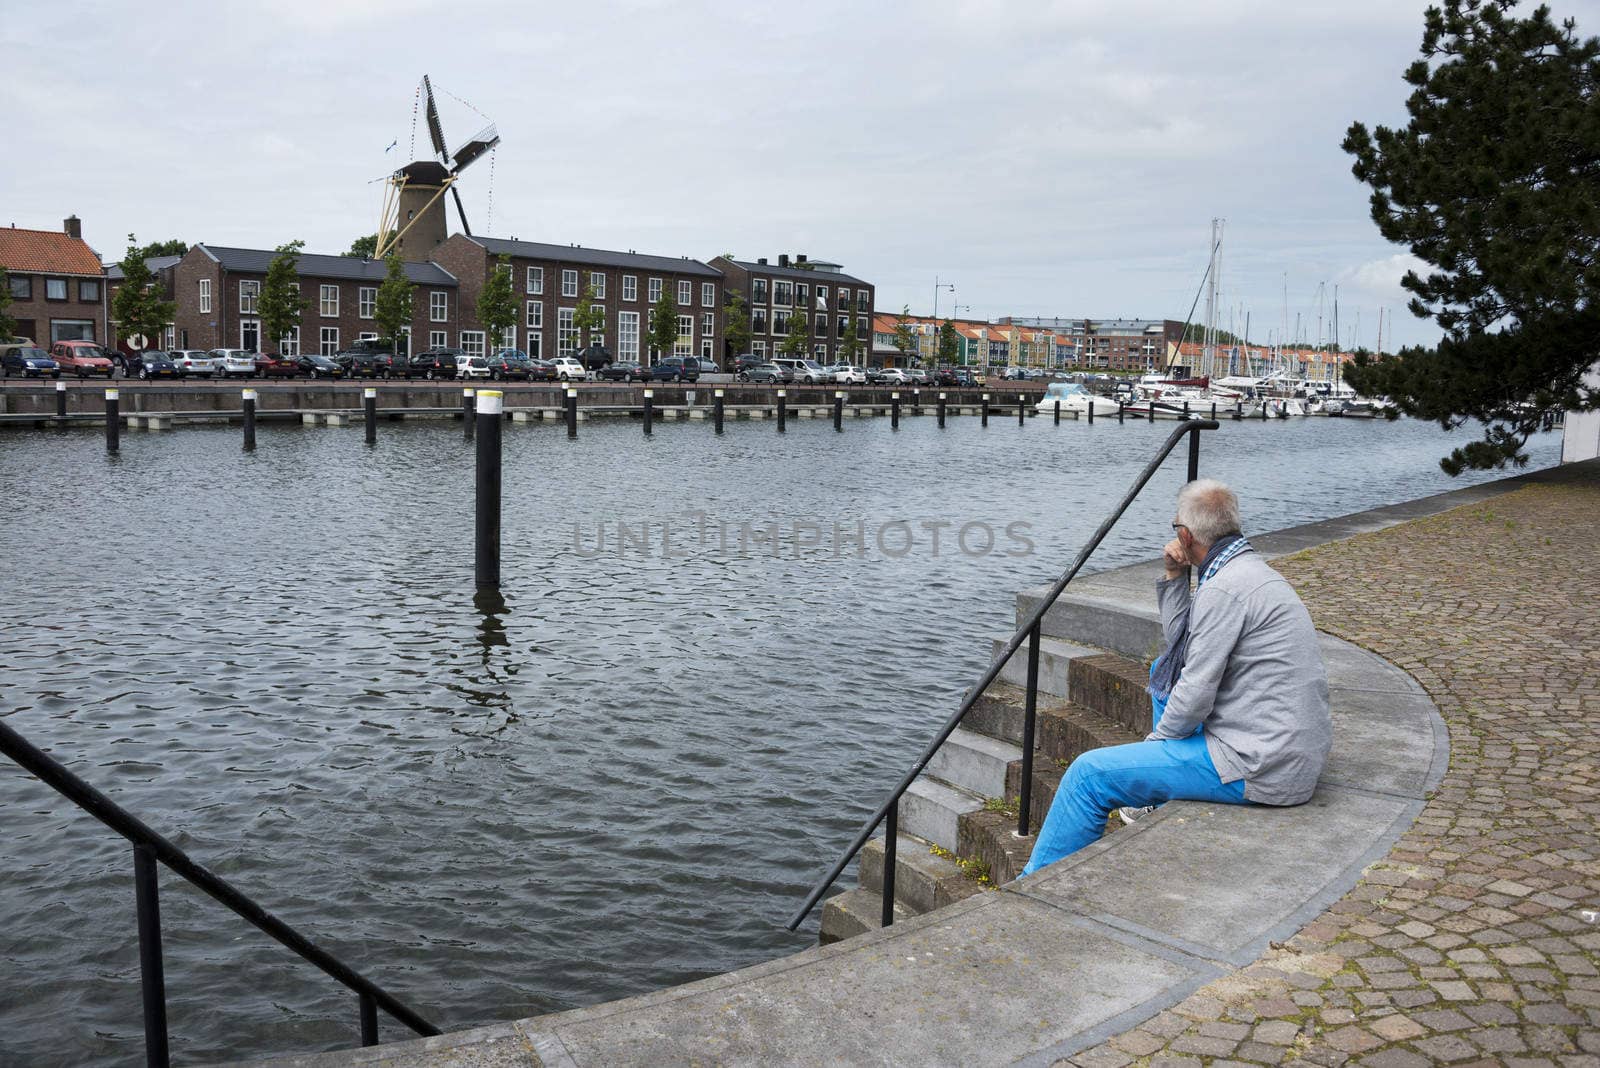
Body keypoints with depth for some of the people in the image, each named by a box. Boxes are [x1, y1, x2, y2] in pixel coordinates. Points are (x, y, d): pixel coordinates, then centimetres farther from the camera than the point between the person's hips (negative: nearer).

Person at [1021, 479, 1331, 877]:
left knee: (1091, 773, -7)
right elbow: (1182, 647, 20)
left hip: (1261, 768, -10)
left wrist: (1159, 737, 0)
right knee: (1164, 671, 29)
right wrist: (1174, 578, 9)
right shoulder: (1253, 571, 12)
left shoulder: (1224, 589, -19)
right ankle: (1161, 801, 37)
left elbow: (1194, 697, -19)